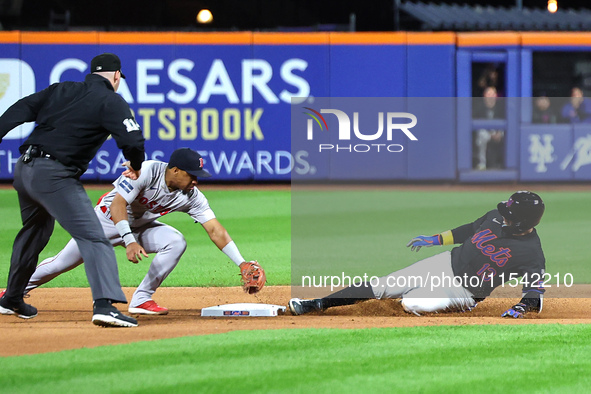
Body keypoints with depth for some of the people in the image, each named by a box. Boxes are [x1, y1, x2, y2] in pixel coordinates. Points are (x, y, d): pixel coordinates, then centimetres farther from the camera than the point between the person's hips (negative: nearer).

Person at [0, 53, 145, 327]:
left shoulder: (61, 90, 17)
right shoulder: (111, 102, -2)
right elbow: (132, 140, -13)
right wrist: (136, 167, 6)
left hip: (24, 169, 8)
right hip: (54, 176, -8)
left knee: (34, 232, 29)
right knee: (92, 237, -13)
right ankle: (105, 303, -31)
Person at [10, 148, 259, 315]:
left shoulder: (192, 196, -18)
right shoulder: (146, 172, -33)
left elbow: (215, 230, -19)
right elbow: (118, 204, -37)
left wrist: (242, 264, -27)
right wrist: (129, 241, -49)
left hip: (142, 226, 4)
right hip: (108, 220, -4)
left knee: (176, 242, -22)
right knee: (62, 263, 0)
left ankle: (142, 299, -15)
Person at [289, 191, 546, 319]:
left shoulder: (531, 254, -23)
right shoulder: (496, 217, -5)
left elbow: (535, 295, -21)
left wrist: (517, 311, -37)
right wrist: (435, 239, 16)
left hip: (465, 291, -6)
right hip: (447, 262, 6)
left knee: (411, 303, -28)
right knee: (381, 286, 0)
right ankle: (316, 305, 6)